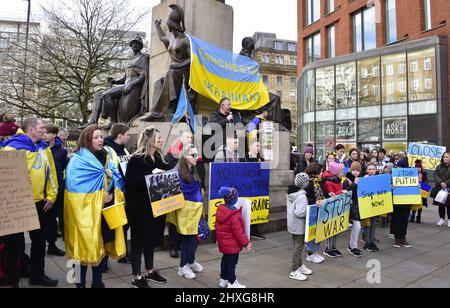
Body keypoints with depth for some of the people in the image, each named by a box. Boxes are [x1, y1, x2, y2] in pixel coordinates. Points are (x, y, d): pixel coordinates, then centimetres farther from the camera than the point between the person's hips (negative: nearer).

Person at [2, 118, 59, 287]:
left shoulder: (44, 148, 7)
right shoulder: (13, 147, -14)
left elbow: (51, 172, 10)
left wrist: (51, 196, 6)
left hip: (40, 202, 6)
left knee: (40, 240, 16)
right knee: (17, 242, 8)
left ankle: (37, 275, 32)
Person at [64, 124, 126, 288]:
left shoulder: (106, 159, 11)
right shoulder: (77, 161, -9)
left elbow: (116, 181, 8)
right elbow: (75, 187, -18)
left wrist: (112, 195, -11)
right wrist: (98, 197, -19)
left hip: (106, 210, 6)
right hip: (86, 212, -6)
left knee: (104, 246, 13)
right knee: (85, 248, 3)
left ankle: (98, 282, 29)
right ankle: (80, 283, 22)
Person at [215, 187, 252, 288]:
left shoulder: (220, 210, -1)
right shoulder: (234, 215, -27)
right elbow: (238, 232, -22)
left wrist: (218, 239, 24)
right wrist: (246, 243, -12)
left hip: (223, 243, 8)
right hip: (232, 244, -8)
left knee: (225, 260, 21)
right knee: (232, 262, 4)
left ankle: (223, 279, 33)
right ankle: (231, 283, 15)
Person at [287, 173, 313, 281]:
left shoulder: (291, 192, 2)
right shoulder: (301, 196, -25)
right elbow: (299, 212, -29)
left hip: (293, 224, 9)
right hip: (299, 226, -9)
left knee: (297, 246, 21)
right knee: (299, 247, 2)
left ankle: (300, 266, 35)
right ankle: (294, 271, 10)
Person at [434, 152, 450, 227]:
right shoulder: (439, 166, 8)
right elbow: (435, 175, -1)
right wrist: (441, 183, -15)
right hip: (440, 188, 4)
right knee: (441, 204, 9)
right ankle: (442, 218, 21)